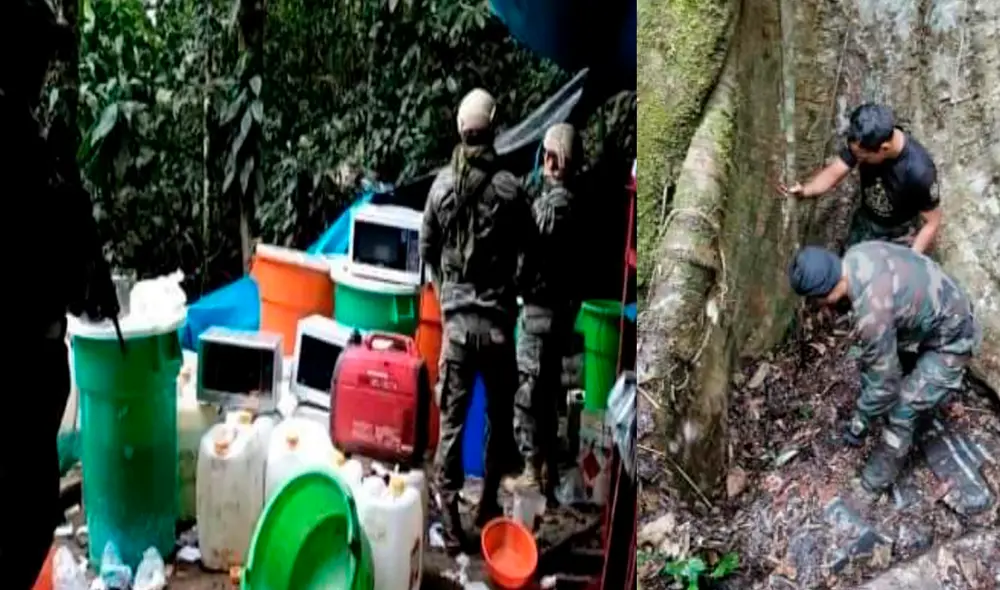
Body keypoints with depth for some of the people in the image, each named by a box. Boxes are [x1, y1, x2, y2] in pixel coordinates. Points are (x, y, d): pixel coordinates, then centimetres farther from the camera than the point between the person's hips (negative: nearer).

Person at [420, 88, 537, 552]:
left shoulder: (441, 185, -2)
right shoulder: (510, 189, -10)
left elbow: (426, 251, 7)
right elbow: (531, 251, -2)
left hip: (456, 320, 2)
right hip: (497, 321, -2)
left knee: (452, 420, 6)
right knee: (499, 418, 15)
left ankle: (451, 520, 7)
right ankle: (488, 507, 25)